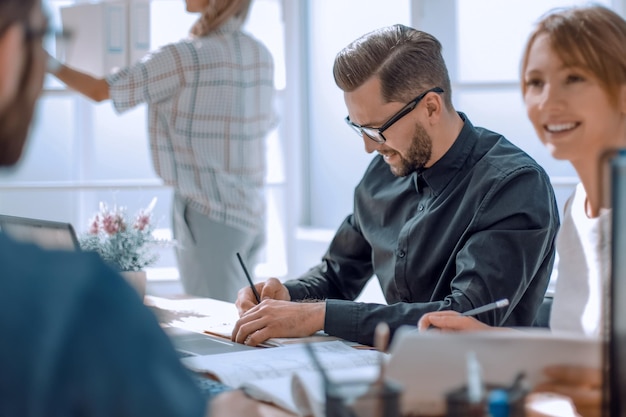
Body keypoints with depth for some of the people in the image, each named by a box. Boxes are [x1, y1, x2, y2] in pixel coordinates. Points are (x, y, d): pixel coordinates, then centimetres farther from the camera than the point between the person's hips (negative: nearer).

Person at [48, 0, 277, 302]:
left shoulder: (185, 57, -14)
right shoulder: (261, 55, 5)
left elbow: (100, 90, -9)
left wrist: (49, 64, 3)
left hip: (208, 215, -7)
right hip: (253, 213, 7)